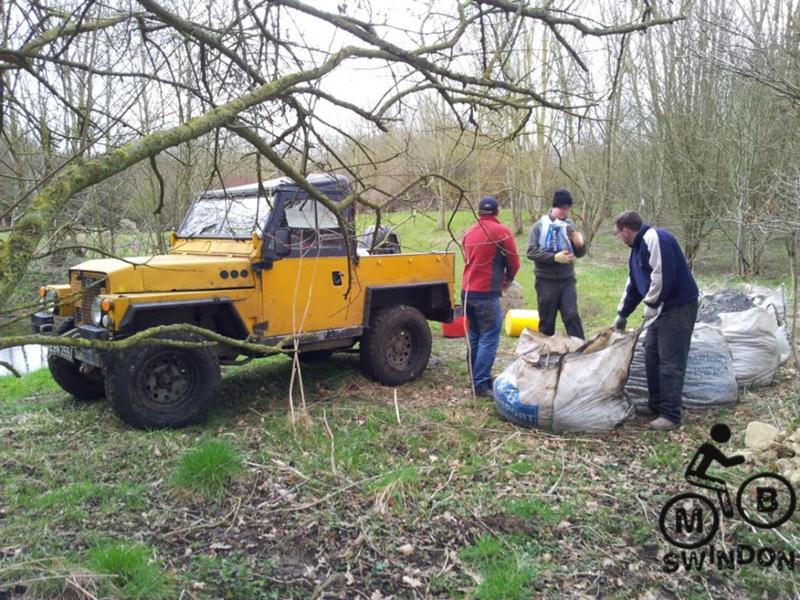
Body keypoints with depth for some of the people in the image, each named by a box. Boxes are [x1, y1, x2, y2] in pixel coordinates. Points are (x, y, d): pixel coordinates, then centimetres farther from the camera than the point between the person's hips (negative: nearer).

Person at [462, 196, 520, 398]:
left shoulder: (469, 232, 13)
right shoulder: (501, 231, -5)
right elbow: (514, 263, -1)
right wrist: (508, 279, 19)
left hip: (467, 291, 7)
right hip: (487, 294, -7)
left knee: (475, 337, 15)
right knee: (489, 339, -4)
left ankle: (477, 377, 22)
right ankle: (481, 383, -8)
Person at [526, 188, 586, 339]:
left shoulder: (570, 226, 4)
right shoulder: (540, 226, -3)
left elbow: (580, 254, 6)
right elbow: (531, 252, -10)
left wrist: (580, 245, -17)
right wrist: (554, 257, -19)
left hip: (567, 280, 1)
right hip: (545, 280, -1)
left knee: (572, 316, -4)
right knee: (546, 320, 8)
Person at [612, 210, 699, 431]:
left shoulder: (654, 239, -18)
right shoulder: (637, 249, 15)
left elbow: (663, 275, -28)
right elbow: (633, 286, 25)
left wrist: (650, 305, -18)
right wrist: (622, 315, 32)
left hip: (679, 307, -10)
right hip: (661, 309, 10)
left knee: (670, 362, -7)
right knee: (652, 357, 14)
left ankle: (670, 414, 1)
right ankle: (656, 405, 25)